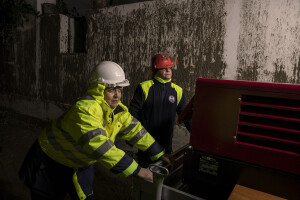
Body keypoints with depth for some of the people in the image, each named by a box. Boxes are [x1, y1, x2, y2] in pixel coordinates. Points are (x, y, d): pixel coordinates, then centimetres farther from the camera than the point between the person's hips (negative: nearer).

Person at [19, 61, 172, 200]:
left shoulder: (118, 109, -10)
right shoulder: (85, 110, -37)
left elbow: (135, 130, -2)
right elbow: (100, 147, -43)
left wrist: (159, 153, 0)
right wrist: (136, 170, -39)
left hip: (80, 164, 6)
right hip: (51, 161, -6)